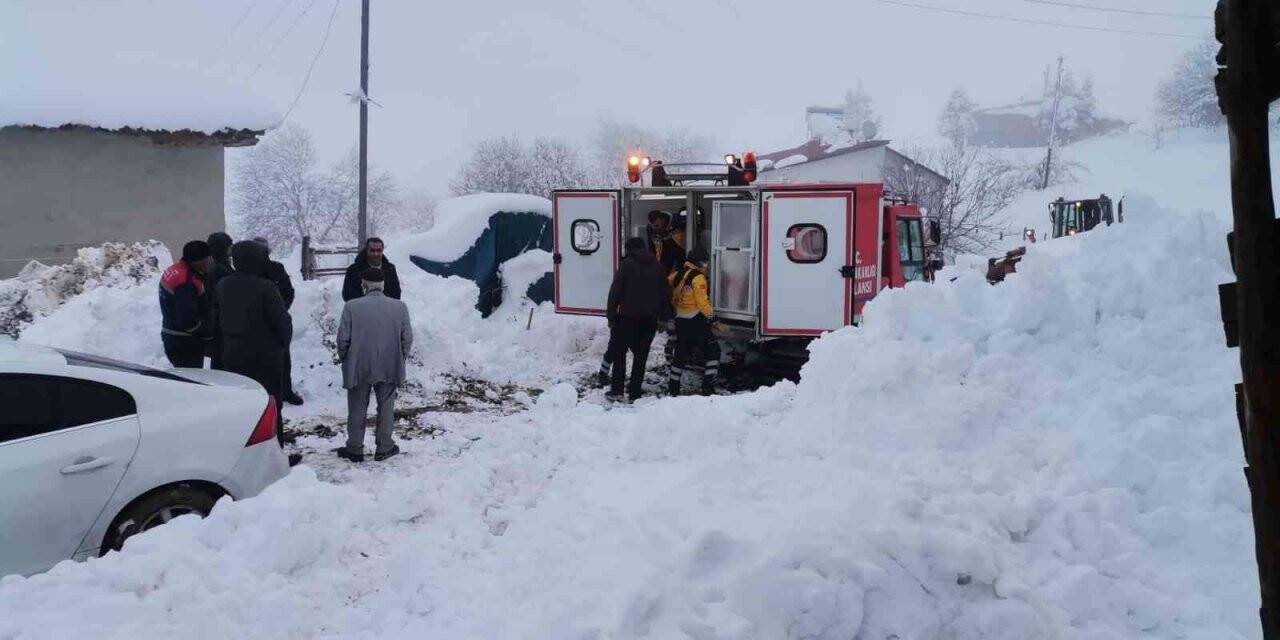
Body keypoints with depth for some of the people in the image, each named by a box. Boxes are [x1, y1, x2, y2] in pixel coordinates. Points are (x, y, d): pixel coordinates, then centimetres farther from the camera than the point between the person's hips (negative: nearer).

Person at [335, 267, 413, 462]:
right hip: (389, 370, 1)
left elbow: (343, 338, -9)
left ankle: (354, 449, 22)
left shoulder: (352, 307, -12)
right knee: (386, 408, 15)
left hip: (358, 368, -1)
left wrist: (346, 360, 8)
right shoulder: (400, 307, -6)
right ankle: (384, 448, 23)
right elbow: (407, 339, -3)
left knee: (357, 410, 12)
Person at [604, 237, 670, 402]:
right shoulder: (657, 266, 8)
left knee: (619, 351, 8)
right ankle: (634, 391, 9)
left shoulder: (627, 264, -5)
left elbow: (615, 291, -9)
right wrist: (663, 317, 14)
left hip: (627, 316, -3)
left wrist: (611, 315, -4)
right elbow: (665, 294, 10)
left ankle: (617, 389, 4)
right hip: (650, 319, 3)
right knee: (641, 354, 10)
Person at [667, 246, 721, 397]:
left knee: (681, 353, 17)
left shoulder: (678, 275, 8)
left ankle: (673, 388, 18)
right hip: (696, 320, -7)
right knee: (712, 350, 2)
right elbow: (702, 301, -17)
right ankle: (708, 387, -5)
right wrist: (711, 316, -5)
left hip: (680, 320, 7)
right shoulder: (698, 277, -13)